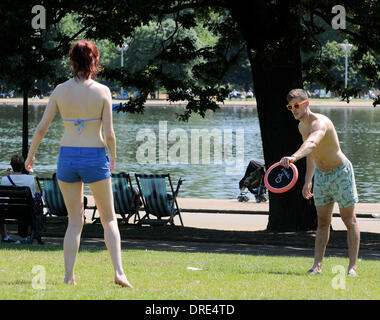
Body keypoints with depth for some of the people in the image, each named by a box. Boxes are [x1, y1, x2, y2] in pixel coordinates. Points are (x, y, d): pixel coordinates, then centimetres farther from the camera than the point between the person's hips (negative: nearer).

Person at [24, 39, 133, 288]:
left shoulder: (61, 90, -1)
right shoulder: (102, 91, -7)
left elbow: (42, 128, 0)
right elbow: (109, 133, -8)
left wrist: (31, 155, 15)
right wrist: (113, 156, 11)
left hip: (67, 157, 2)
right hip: (94, 157, -2)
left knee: (75, 221, 13)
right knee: (109, 219, 11)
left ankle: (69, 277, 4)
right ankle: (119, 272, -4)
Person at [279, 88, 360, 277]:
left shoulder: (320, 123, -29)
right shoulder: (302, 126, -1)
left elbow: (312, 143, -52)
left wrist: (294, 157, -70)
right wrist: (308, 181, 15)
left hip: (341, 173, -7)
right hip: (320, 175, 8)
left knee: (350, 222, 1)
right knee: (323, 223, 6)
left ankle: (352, 267, 6)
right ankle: (317, 265, 5)